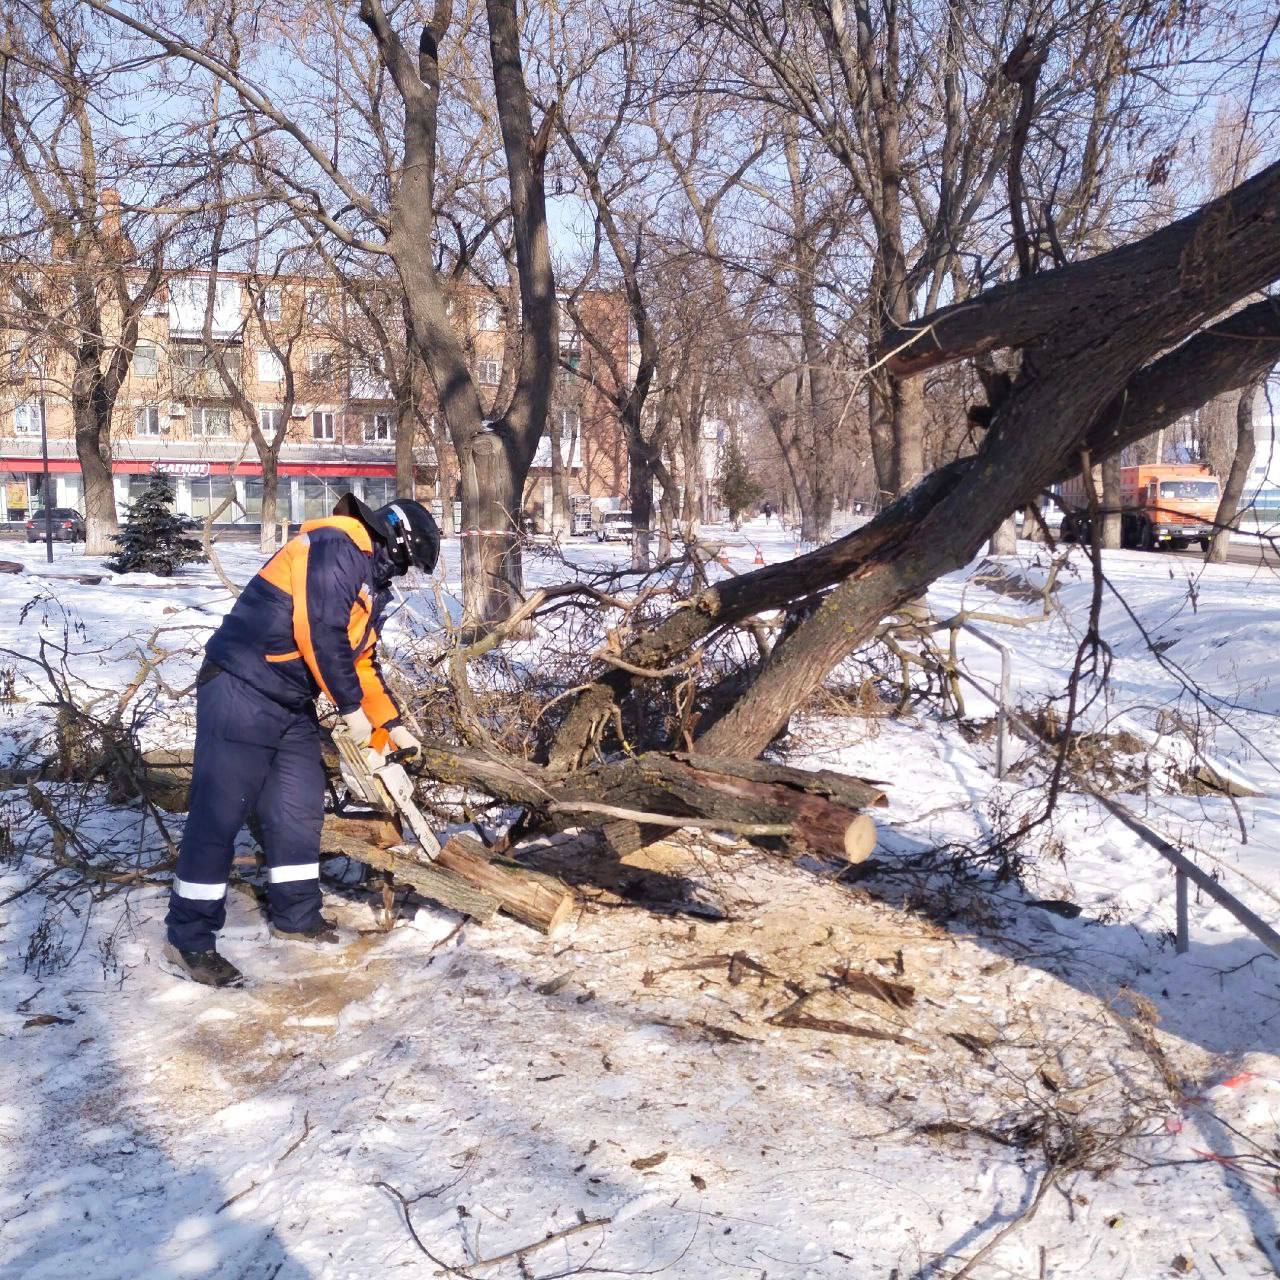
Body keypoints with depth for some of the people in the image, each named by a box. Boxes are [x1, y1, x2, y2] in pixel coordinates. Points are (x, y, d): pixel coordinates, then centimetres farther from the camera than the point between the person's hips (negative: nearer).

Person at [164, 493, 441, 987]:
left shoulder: (370, 581, 16)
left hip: (293, 705, 10)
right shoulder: (336, 546, -15)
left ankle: (296, 915, 26)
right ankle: (189, 938, 2)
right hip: (241, 692, -10)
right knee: (219, 812, -6)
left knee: (300, 809, 13)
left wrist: (390, 724, 22)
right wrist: (352, 709, -14)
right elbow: (320, 633, -23)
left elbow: (362, 660, 24)